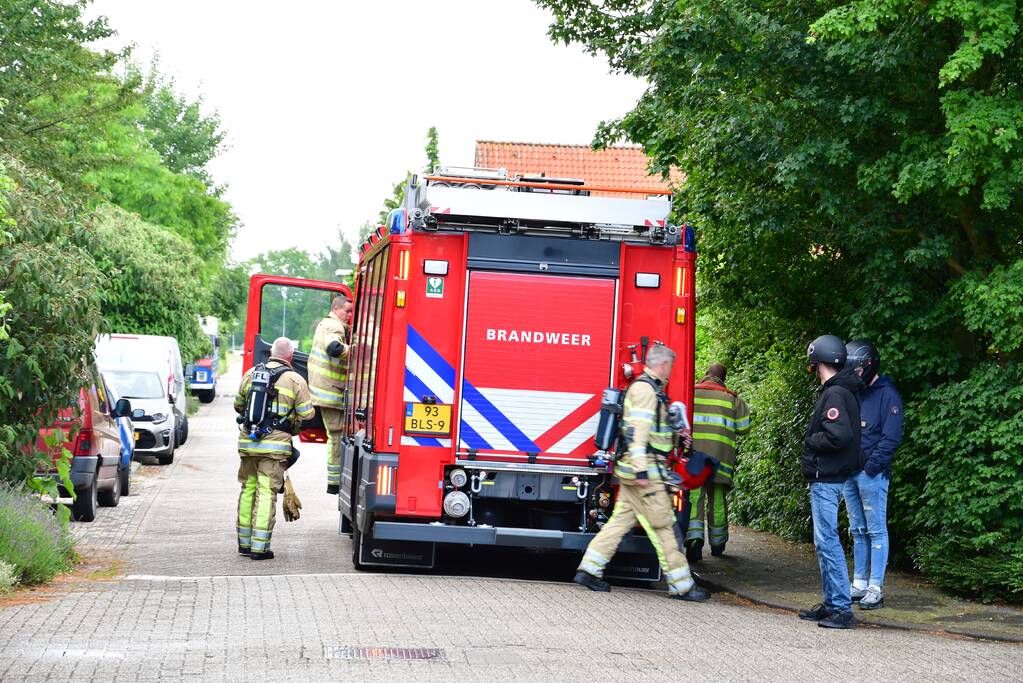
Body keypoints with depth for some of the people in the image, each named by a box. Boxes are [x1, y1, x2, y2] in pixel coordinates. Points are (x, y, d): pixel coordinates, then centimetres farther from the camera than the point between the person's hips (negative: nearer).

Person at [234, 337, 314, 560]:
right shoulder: (295, 380, -4)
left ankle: (244, 543, 20)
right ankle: (259, 547, -5)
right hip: (275, 444, -4)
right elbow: (307, 414, -3)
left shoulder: (251, 374, 9)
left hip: (248, 442, 4)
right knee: (266, 493, -3)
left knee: (248, 490, 15)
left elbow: (238, 406, 20)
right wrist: (292, 425, 18)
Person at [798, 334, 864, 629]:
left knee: (827, 541, -9)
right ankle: (831, 604, 21)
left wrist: (810, 441, -12)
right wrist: (813, 439, 7)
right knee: (824, 541, 15)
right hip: (826, 478, 11)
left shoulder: (835, 394, -17)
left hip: (827, 480, -11)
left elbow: (839, 435, -28)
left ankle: (842, 608, -9)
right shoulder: (842, 391, 14)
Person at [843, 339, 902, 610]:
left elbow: (891, 437, -12)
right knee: (858, 532, 11)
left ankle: (875, 589, -5)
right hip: (849, 473, 8)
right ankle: (859, 585, 16)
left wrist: (871, 466, -17)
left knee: (876, 531, -4)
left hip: (872, 474, -8)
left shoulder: (887, 395, -7)